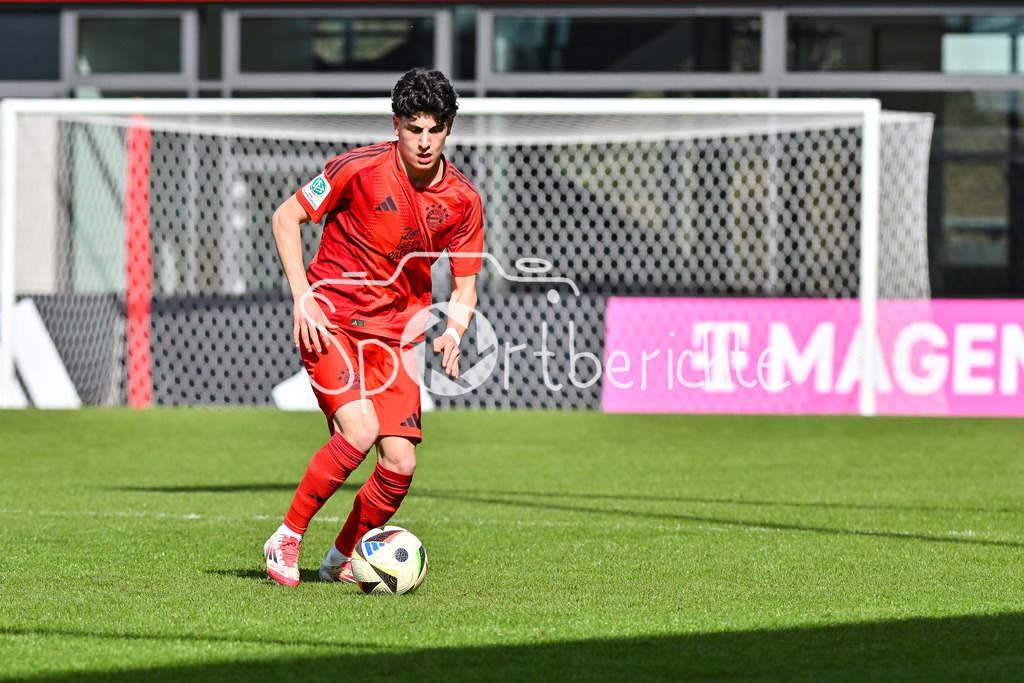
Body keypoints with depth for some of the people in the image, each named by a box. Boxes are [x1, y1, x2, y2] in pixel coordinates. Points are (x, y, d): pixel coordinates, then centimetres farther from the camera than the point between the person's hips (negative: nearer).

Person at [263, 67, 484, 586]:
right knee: (359, 430, -26)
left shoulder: (463, 201, -2)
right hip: (329, 319, -4)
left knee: (400, 463, -8)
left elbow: (464, 288, 7)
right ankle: (287, 539, -9)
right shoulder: (360, 168, -14)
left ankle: (341, 559, 16)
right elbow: (286, 217, -4)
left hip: (394, 334, 4)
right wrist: (303, 297, -13)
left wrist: (452, 335, -14)